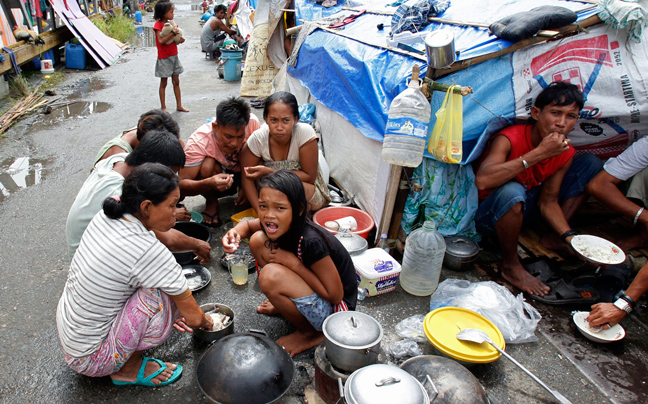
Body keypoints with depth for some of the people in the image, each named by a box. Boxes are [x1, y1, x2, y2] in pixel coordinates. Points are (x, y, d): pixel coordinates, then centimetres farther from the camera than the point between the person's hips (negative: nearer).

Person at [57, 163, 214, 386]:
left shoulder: (106, 215, -10)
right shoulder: (150, 253, -31)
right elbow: (193, 318, -21)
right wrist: (206, 322, 2)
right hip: (89, 359, -8)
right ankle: (128, 369, 3)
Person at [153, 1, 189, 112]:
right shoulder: (158, 25, -13)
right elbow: (161, 41, -25)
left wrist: (179, 40, -8)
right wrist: (173, 32, -25)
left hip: (174, 56, 7)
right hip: (164, 58, -7)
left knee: (176, 82, 11)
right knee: (163, 83, 3)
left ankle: (179, 105, 20)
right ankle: (163, 107, 12)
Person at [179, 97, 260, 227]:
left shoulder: (252, 122, -28)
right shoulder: (198, 142, -32)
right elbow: (181, 186, -34)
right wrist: (209, 184, -54)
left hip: (244, 173, 2)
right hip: (216, 177, -2)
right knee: (207, 165, -36)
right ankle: (211, 202, -6)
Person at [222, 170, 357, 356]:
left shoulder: (311, 241, -33)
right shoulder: (279, 226, -12)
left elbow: (335, 295, -26)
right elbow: (248, 224, 10)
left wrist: (294, 263, -26)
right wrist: (235, 233, -14)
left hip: (336, 307, -7)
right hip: (316, 290, 8)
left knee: (270, 275, -31)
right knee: (258, 240, -3)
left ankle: (310, 334, -5)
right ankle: (288, 304, 13)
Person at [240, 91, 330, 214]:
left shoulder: (305, 132, -26)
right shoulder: (257, 138, -18)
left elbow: (309, 177, -22)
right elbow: (247, 177, -14)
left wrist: (268, 172, -29)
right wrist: (260, 211, -27)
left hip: (310, 191, -3)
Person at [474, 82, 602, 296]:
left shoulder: (566, 153, -7)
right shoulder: (509, 139, -27)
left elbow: (548, 202, -1)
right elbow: (482, 180, -46)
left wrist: (570, 236, -18)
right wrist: (539, 153, -41)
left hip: (526, 209, 6)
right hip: (488, 214, -6)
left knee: (590, 163, 1)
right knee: (511, 191, -42)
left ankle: (554, 239, 6)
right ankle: (511, 266, -17)